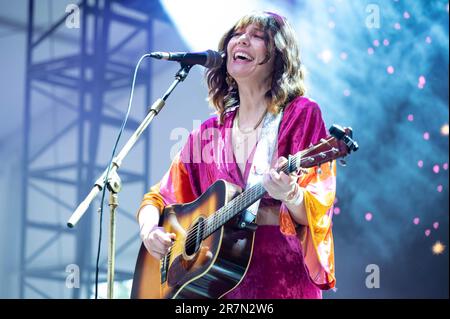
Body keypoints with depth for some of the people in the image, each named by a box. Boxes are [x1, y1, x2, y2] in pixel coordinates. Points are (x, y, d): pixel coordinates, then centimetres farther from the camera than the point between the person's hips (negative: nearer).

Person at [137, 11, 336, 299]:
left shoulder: (302, 114, -1)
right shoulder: (209, 133, 12)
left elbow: (315, 212, -7)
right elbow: (159, 198, 17)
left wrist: (290, 195, -27)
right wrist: (149, 230, -3)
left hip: (281, 279, -3)